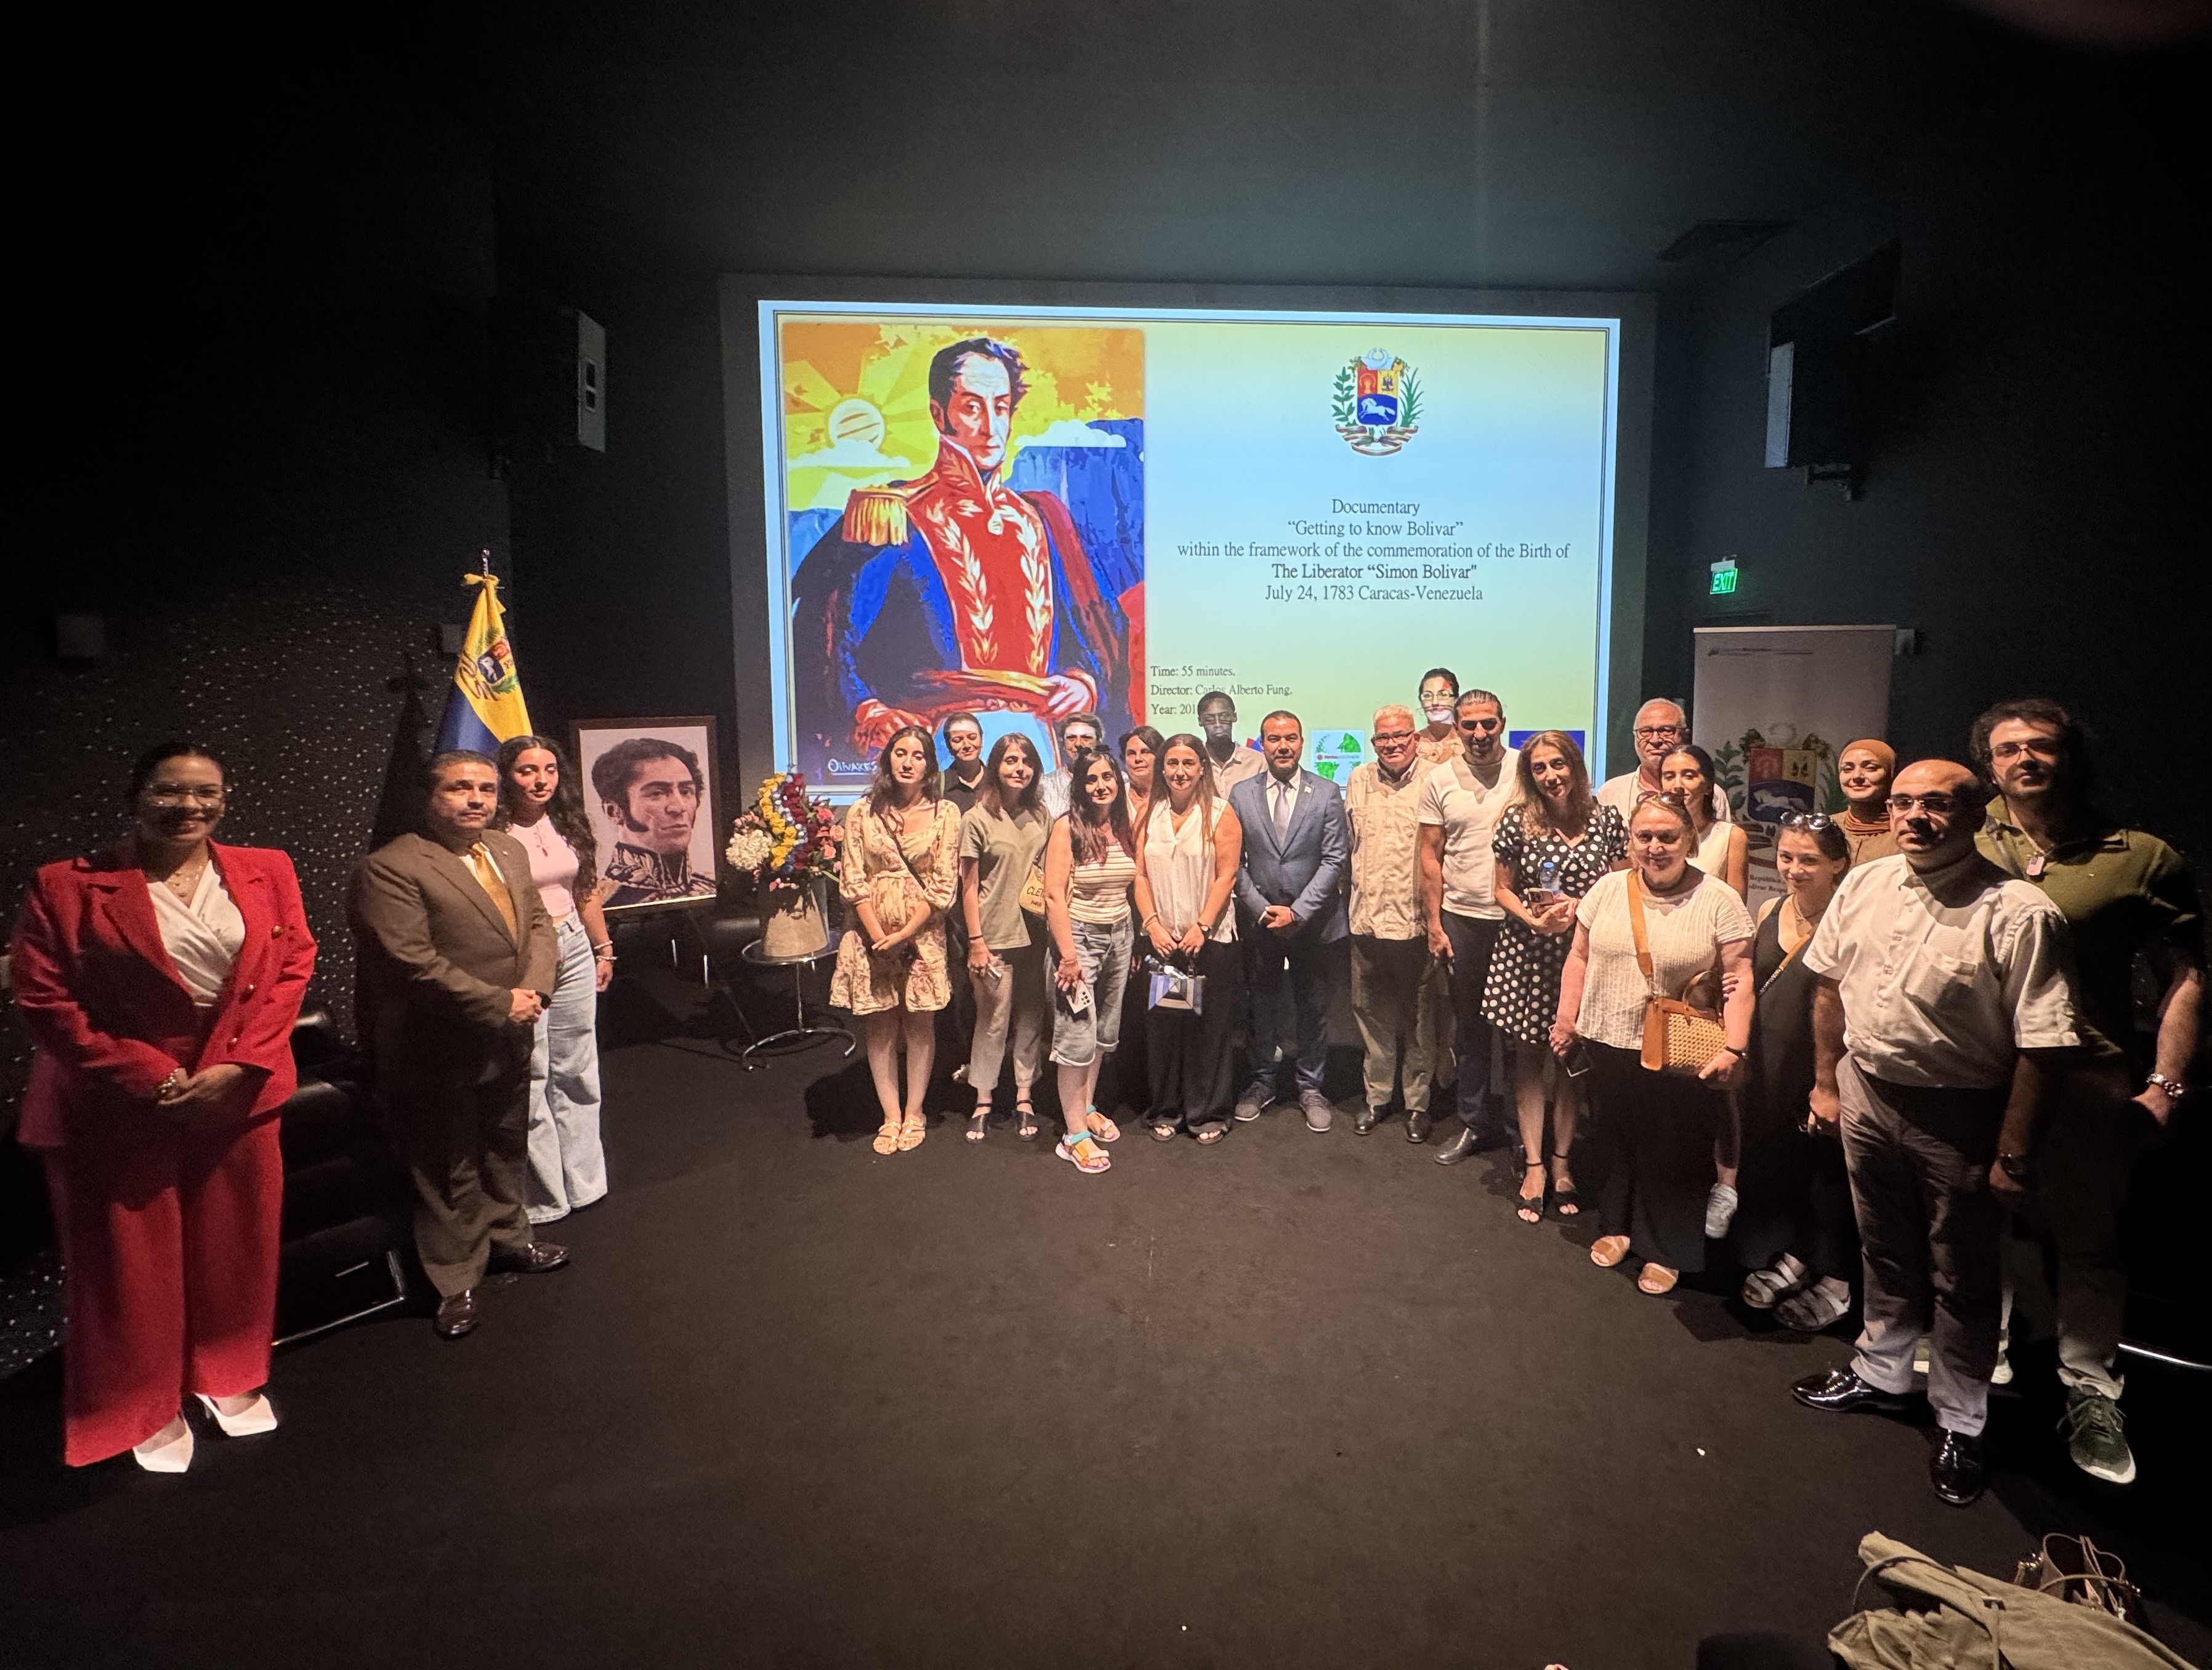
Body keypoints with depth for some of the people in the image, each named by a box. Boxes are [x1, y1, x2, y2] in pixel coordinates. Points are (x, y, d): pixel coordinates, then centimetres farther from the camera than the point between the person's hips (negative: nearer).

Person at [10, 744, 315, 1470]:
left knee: (234, 1243, 14)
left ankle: (229, 1378, 36)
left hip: (239, 1094, 3)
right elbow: (43, 1000, -8)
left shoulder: (267, 872, 3)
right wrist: (147, 1076, -13)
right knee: (133, 1259, 10)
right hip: (119, 1106, -2)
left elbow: (292, 967, 0)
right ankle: (146, 1408, 30)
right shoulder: (67, 885, -6)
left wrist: (238, 1065, -11)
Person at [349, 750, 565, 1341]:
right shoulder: (389, 869, -18)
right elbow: (413, 963, -23)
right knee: (450, 1171, 9)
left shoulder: (509, 850, 6)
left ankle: (507, 1236, 45)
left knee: (508, 1148, 24)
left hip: (510, 1040, 7)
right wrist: (499, 1004, -20)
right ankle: (456, 1281, 26)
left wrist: (534, 988, -11)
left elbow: (538, 924, 7)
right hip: (442, 1050, -7)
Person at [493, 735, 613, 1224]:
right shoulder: (495, 835, -14)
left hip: (573, 949, 6)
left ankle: (583, 1182, 28)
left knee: (576, 1069, 14)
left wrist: (603, 950, 19)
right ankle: (543, 1196, 15)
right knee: (530, 1077, 0)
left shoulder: (568, 826, 6)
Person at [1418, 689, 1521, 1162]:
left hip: (1518, 915, -2)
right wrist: (1434, 923, 1)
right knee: (1469, 1026, 12)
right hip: (1462, 918, 2)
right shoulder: (1439, 781, 1)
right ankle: (1474, 1123, 25)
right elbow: (1431, 855, 4)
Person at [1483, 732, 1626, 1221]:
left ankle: (1562, 1161, 24)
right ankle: (1534, 1165, 15)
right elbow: (1503, 890, 4)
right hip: (1527, 954, 0)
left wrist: (1579, 911, -14)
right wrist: (1531, 918, -14)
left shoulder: (1606, 820, -1)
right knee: (1528, 1057, 5)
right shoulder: (1517, 822, -2)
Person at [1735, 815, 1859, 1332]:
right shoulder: (1770, 911, 5)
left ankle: (1834, 1280, 29)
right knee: (1771, 1159, 18)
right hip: (1769, 1067, 7)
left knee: (1826, 1170, 9)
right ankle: (1791, 1256, 39)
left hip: (1823, 1069, -6)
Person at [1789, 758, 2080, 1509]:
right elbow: (1830, 983, 9)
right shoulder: (1863, 885, -1)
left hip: (1961, 1116, -5)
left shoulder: (2018, 914, -20)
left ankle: (1961, 1425, 31)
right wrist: (1826, 1080, 11)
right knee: (1885, 1252, 22)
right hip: (1867, 1095, 5)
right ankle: (1881, 1373, 43)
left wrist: (2013, 1155, -16)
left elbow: (2040, 1045, -18)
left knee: (1961, 1279, 12)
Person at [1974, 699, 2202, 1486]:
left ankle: (2091, 1395, 24)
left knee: (2086, 1241, 9)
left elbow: (2184, 979, 2)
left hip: (2087, 1081, -2)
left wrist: (2164, 1086, -5)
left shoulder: (2142, 859, -1)